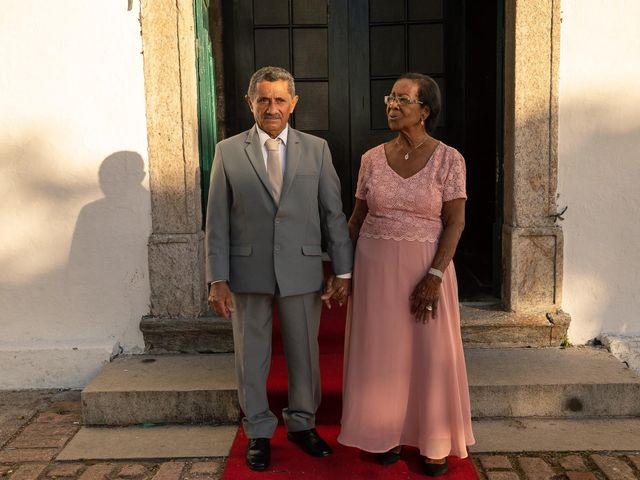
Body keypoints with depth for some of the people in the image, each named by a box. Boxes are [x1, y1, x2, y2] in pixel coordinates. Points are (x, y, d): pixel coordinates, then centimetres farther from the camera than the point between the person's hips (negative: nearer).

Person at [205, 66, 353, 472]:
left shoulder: (317, 149, 3)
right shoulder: (228, 151, 0)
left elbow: (334, 213, 2)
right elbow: (217, 221, -1)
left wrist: (343, 271, -1)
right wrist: (218, 279, -7)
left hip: (302, 270, 1)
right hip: (248, 272, 0)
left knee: (304, 353, 13)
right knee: (252, 357, 10)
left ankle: (302, 424, 34)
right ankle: (259, 433, 28)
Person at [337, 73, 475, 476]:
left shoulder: (449, 159, -8)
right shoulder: (373, 158, 0)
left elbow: (456, 223, -10)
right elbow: (358, 217, 7)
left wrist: (434, 276, -19)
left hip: (427, 266, -2)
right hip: (375, 266, 3)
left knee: (430, 352, 5)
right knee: (382, 350, 9)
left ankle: (436, 439, 24)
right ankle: (389, 430, 27)